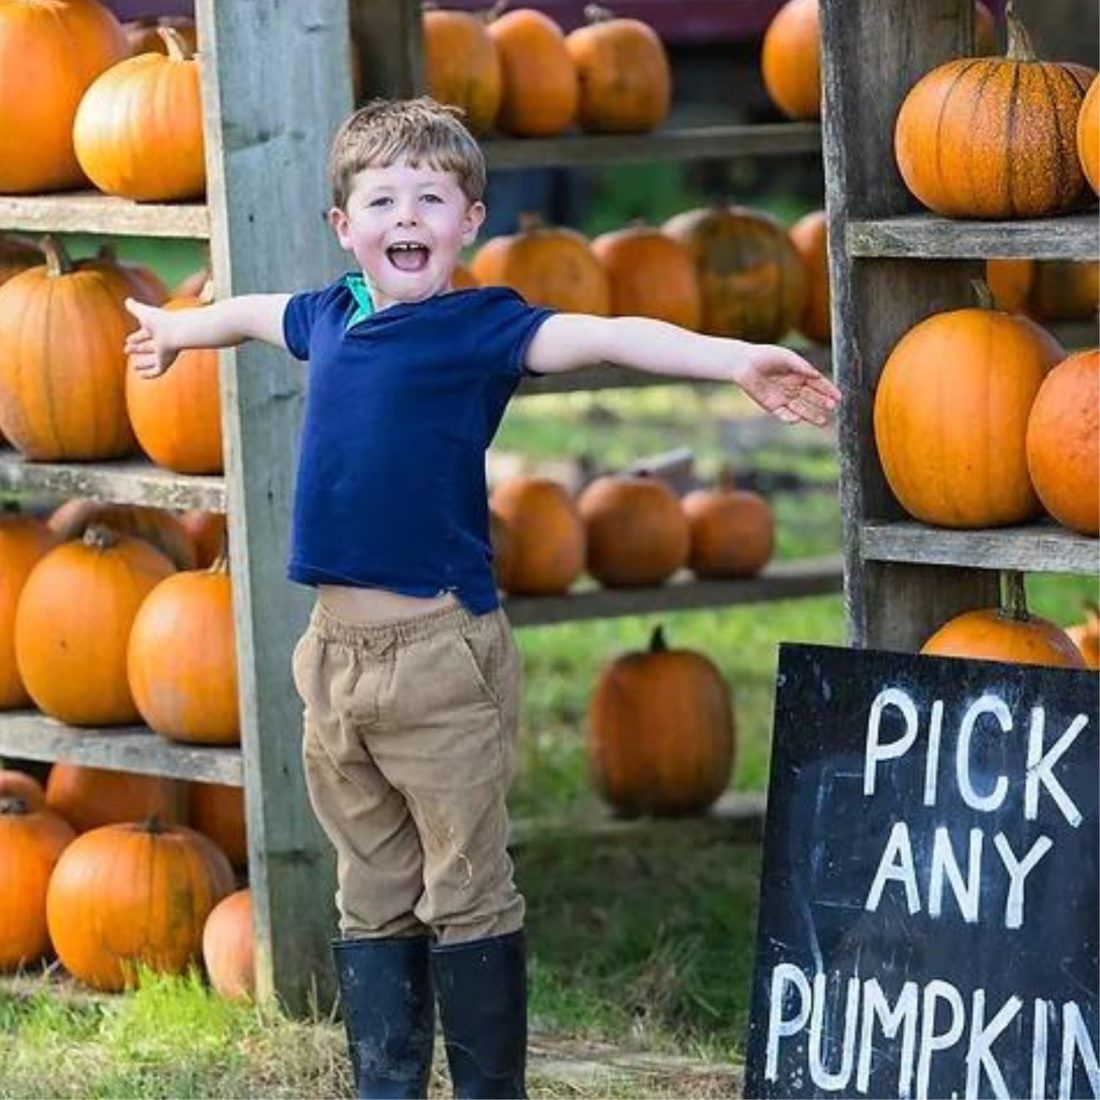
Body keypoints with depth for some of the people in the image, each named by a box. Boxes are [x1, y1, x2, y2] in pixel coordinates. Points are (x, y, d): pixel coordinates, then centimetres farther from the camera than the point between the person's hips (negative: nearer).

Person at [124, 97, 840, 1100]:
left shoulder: (481, 327, -7)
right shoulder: (331, 316, 10)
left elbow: (610, 336, -22)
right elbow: (253, 314, 33)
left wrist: (736, 361, -37)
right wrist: (174, 329, 54)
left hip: (441, 649, -6)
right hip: (337, 647, 6)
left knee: (466, 895, 0)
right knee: (372, 898, 13)